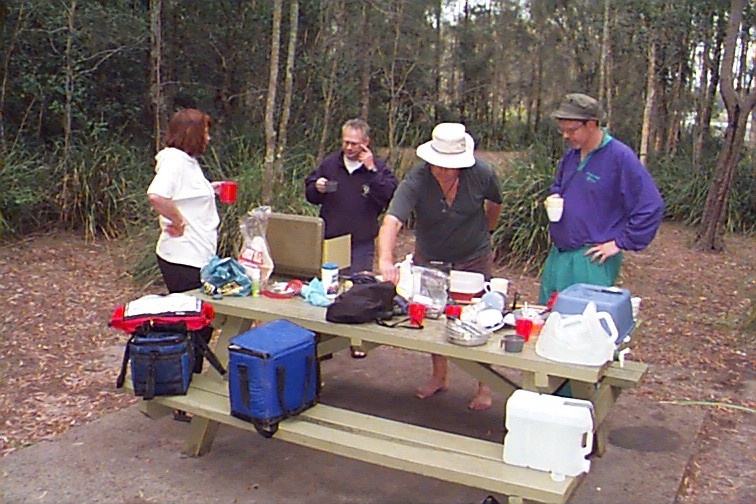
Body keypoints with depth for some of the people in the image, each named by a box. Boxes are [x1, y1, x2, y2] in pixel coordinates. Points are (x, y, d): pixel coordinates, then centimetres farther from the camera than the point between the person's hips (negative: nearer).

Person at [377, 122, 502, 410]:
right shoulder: (416, 181, -26)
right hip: (428, 260, 1)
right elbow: (392, 221, -41)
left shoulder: (482, 175, -20)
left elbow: (495, 203, 5)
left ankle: (485, 386, 21)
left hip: (474, 260, -1)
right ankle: (439, 377, 33)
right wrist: (385, 259, -57)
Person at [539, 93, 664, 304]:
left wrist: (620, 243, -13)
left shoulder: (620, 157, -14)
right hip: (558, 253, 8)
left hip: (592, 260, -7)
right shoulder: (571, 154, 9)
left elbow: (650, 207, -16)